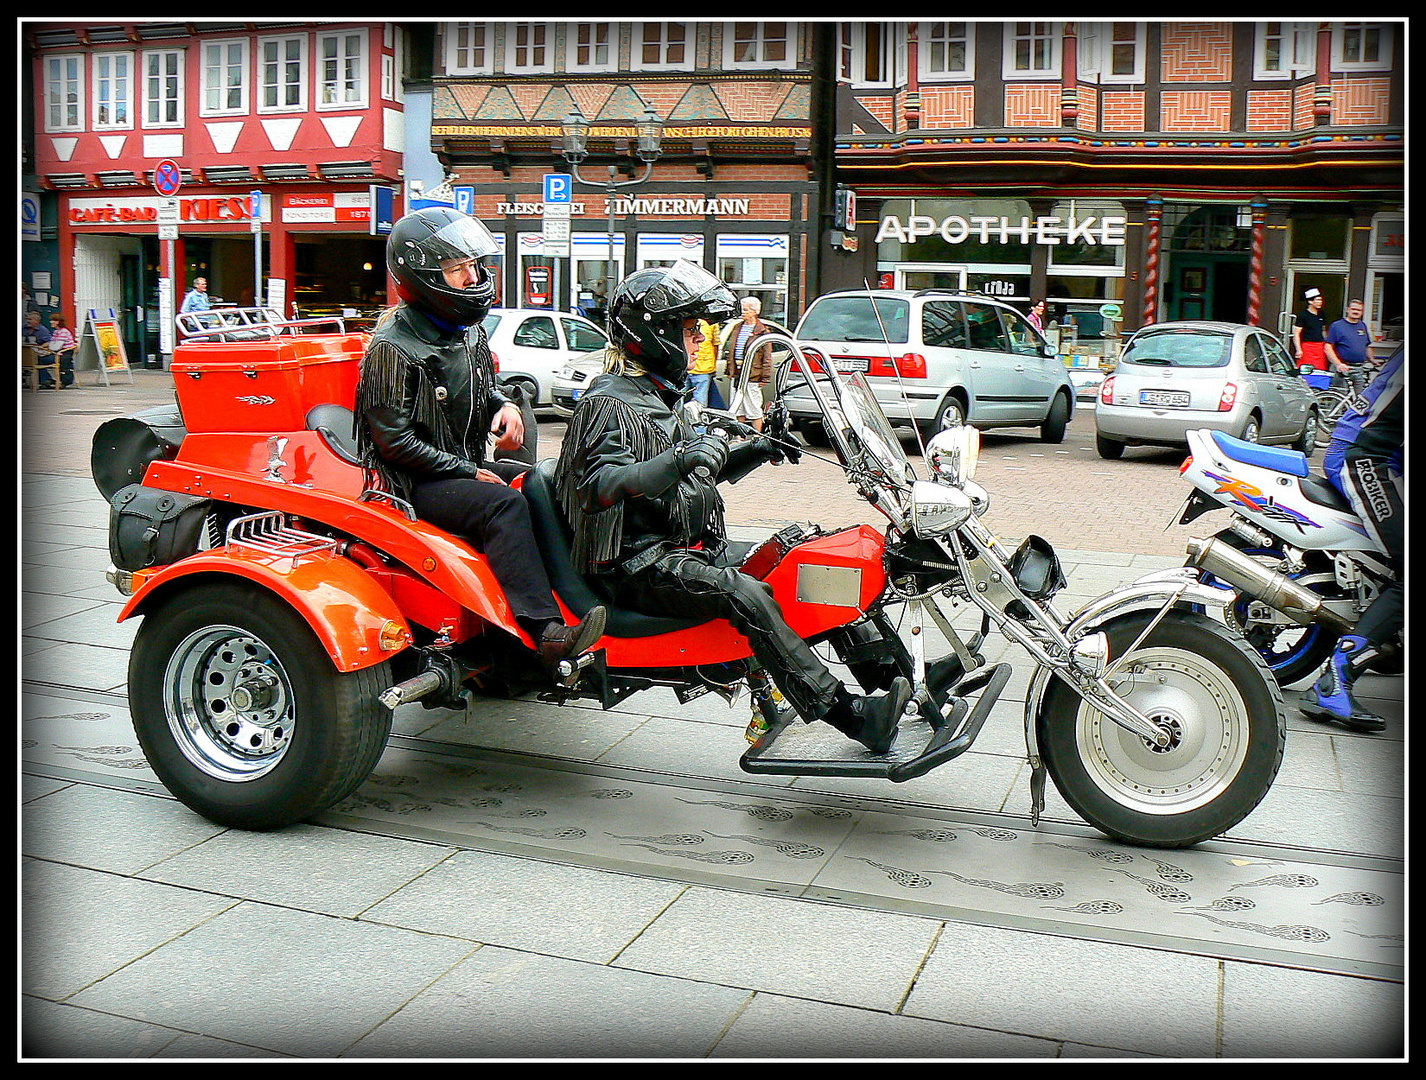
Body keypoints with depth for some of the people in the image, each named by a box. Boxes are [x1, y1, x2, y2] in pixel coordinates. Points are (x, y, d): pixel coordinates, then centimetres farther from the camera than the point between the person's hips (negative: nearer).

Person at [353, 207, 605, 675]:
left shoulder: (468, 333, 10)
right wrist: (468, 473, -18)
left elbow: (485, 384, 28)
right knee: (504, 504, -33)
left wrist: (504, 404, 3)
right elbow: (397, 442, -19)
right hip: (415, 485, -9)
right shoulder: (393, 348, -17)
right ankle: (546, 631, -42)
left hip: (466, 465, 9)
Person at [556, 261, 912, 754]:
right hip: (643, 565, -10)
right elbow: (600, 483, -27)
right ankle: (846, 714, -32)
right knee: (746, 595, -32)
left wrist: (754, 451, 11)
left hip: (697, 546, 10)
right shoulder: (608, 403, -11)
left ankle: (896, 680, -3)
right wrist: (681, 459, -39)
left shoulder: (661, 397, 21)